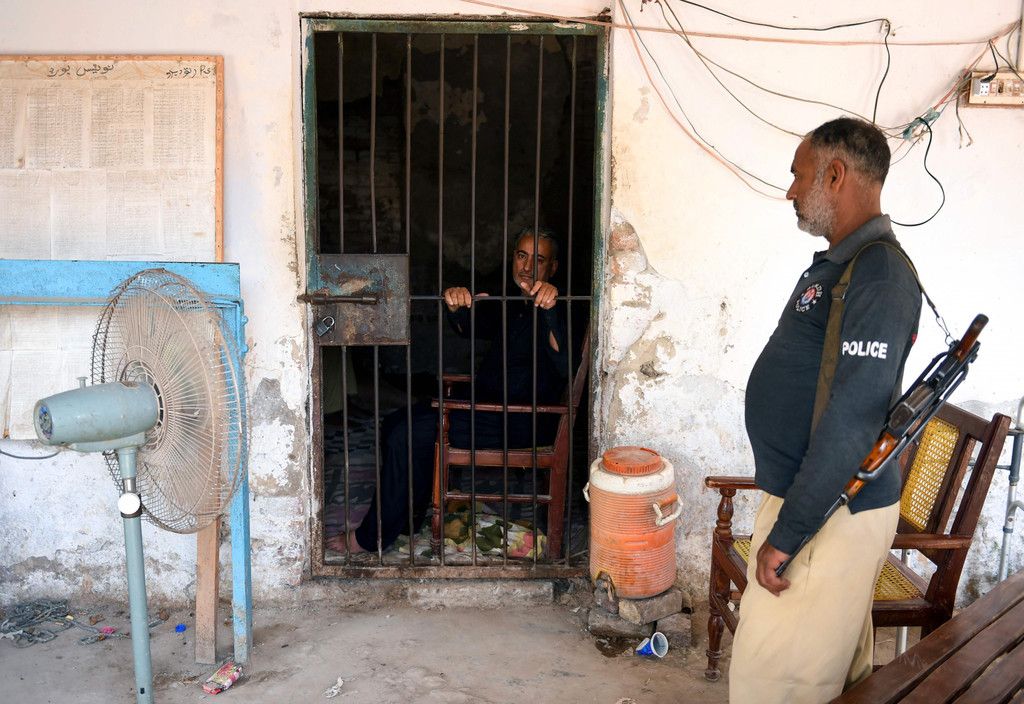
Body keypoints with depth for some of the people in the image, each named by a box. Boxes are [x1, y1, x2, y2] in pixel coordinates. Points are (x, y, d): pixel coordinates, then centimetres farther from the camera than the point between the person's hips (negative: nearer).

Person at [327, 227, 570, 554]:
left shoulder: (558, 309, -9)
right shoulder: (507, 302, 15)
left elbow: (564, 367, -28)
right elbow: (471, 327, -4)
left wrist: (550, 310, -43)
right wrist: (456, 306, -27)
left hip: (523, 420, -9)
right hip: (486, 402, 9)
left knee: (410, 434, -18)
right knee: (395, 423, 1)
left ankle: (372, 537, -5)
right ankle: (408, 517, 12)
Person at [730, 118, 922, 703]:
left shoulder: (880, 275, -19)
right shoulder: (838, 264, 13)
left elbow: (852, 420, -26)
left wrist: (785, 534, -23)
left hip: (831, 516, -10)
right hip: (810, 498, 10)